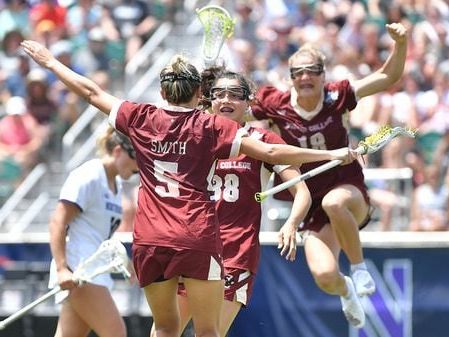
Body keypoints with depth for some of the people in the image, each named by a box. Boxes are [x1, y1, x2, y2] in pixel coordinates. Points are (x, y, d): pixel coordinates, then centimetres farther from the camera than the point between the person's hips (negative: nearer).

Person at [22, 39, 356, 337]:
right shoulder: (212, 126, 1)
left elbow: (92, 92, 18)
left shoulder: (141, 118, 7)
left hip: (149, 240, 3)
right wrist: (332, 154, 1)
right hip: (198, 239, -3)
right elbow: (272, 152, -5)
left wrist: (50, 61, 32)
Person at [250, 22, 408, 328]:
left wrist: (401, 43, -22)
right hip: (314, 207, 2)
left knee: (333, 202, -41)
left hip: (350, 193, -2)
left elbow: (388, 77, -7)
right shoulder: (276, 105, -7)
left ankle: (360, 268, -15)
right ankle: (346, 291, 25)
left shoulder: (337, 96, -9)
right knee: (325, 277, -17)